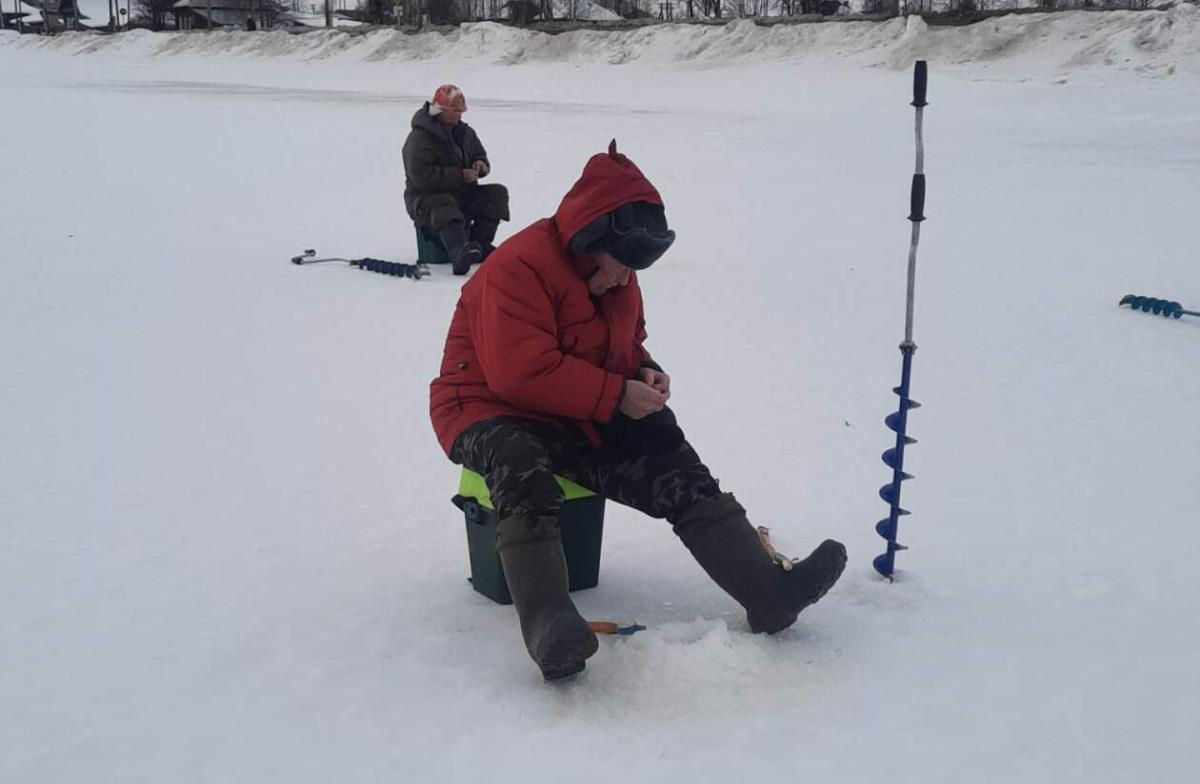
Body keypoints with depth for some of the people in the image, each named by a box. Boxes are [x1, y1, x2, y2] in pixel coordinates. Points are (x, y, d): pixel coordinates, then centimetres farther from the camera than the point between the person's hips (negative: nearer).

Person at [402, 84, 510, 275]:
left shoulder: (465, 132, 12)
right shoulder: (419, 138, -13)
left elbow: (480, 156, 26)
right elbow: (421, 177, -23)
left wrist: (481, 165, -3)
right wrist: (460, 176, -24)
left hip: (463, 194, 7)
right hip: (426, 198, -7)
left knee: (498, 193, -13)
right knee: (445, 209, -40)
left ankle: (480, 245, -15)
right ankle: (460, 253, -64)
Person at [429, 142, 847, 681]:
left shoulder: (617, 278, 9)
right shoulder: (518, 267, -20)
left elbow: (625, 347, 23)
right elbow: (520, 374, -28)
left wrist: (647, 374, -1)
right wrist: (616, 396, -25)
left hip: (583, 425, 8)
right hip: (490, 412, -7)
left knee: (674, 469, -9)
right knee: (521, 469, -41)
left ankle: (769, 593, -14)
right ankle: (549, 627, -54)